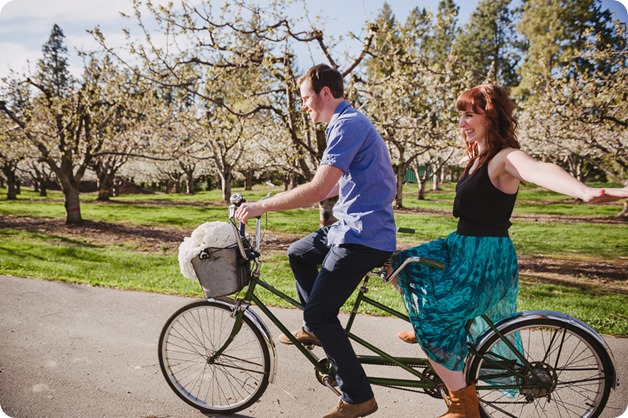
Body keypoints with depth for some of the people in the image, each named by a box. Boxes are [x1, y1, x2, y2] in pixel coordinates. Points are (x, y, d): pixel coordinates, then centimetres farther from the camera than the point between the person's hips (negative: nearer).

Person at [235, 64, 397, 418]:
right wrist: (281, 200, 19)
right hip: (355, 225, 10)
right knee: (298, 253, 24)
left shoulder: (348, 125, -17)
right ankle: (315, 329, 32)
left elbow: (318, 189, -27)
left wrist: (263, 206, -18)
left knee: (319, 312, -5)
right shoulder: (350, 122, 16)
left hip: (362, 235, -10)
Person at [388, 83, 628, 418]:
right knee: (398, 264, 13)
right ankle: (427, 325, 31)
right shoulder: (478, 157, 7)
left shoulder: (505, 157, -20)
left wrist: (585, 192, -60)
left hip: (487, 257, -9)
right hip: (461, 247, 9)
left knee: (433, 320, -15)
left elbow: (538, 169, -43)